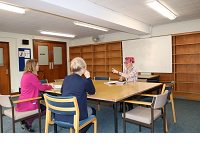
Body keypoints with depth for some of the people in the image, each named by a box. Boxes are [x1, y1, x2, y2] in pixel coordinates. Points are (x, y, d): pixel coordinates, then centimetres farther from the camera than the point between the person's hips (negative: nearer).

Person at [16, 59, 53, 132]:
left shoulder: (26, 75, 9)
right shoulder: (31, 76, -20)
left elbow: (37, 86, 15)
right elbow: (41, 88, -14)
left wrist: (47, 85, 10)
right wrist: (50, 86, 4)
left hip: (22, 103, 9)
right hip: (27, 104, -9)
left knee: (42, 106, 24)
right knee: (45, 108, 11)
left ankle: (26, 121, 19)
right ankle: (27, 122, 13)